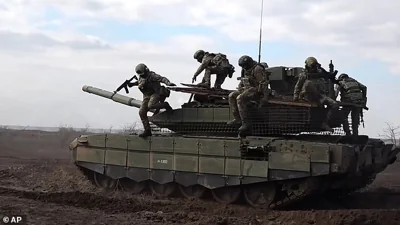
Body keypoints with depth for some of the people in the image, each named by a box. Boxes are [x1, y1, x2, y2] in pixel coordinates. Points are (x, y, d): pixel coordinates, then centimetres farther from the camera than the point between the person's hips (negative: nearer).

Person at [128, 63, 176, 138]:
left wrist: (169, 83, -43)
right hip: (147, 96, 8)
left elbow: (162, 79, -27)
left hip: (155, 93, -8)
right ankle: (147, 131, 1)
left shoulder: (152, 75, -16)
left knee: (150, 106, -36)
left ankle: (165, 105, -8)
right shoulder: (141, 77, 7)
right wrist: (133, 83, 25)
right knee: (142, 112, -5)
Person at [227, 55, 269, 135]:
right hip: (247, 89, 10)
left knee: (240, 98, -29)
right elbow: (242, 81, 27)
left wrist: (265, 96, -22)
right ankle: (237, 118, -8)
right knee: (232, 96, -1)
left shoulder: (257, 69, -16)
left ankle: (245, 122, -28)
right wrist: (238, 90, 10)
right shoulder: (246, 70, 16)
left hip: (256, 91, -10)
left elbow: (264, 83, -20)